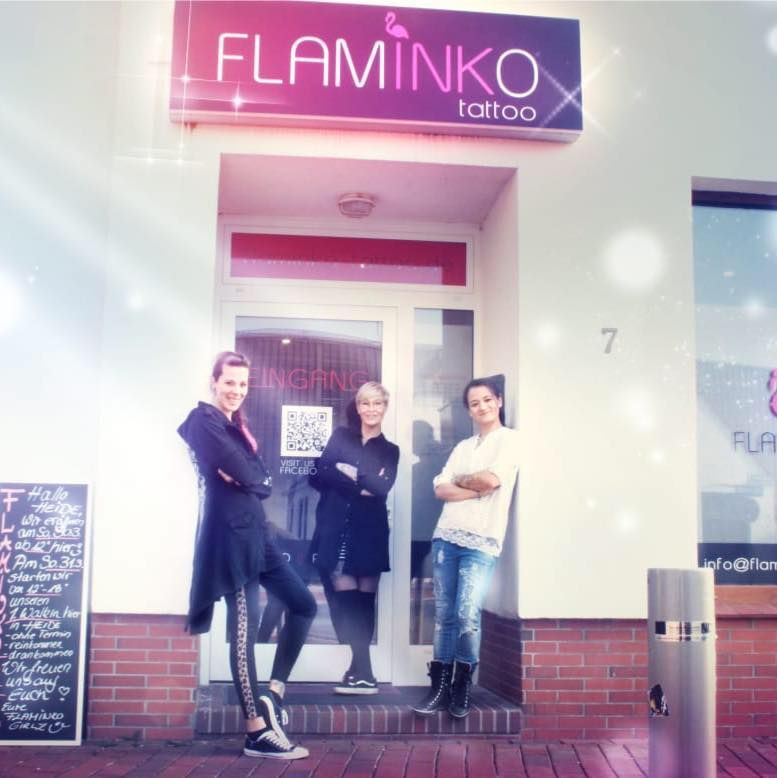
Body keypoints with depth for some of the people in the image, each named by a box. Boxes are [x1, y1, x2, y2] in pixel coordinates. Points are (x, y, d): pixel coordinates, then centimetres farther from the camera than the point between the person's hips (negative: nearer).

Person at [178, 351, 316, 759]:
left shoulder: (236, 426, 20)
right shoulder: (204, 419, -7)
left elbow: (264, 482, 9)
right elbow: (246, 475, -18)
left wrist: (246, 479, -10)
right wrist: (251, 479, 3)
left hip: (254, 530, 9)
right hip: (230, 533, -9)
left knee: (304, 605, 10)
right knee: (245, 628, -5)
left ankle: (274, 692, 17)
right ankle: (257, 732, 2)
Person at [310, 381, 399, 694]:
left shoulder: (390, 451, 11)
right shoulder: (341, 436, 12)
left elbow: (384, 487, -7)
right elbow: (318, 475, -3)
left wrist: (350, 472, -9)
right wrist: (362, 487, -11)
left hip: (369, 534, 0)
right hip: (335, 530, 0)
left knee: (363, 603, -2)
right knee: (345, 600, -5)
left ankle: (358, 670, 3)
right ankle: (363, 674, -1)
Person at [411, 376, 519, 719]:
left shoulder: (510, 439, 2)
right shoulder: (463, 447, 18)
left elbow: (492, 479, -12)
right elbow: (440, 489, 7)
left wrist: (460, 480, 4)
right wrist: (476, 490, -7)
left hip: (481, 541, -5)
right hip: (446, 536, 5)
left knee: (467, 615, -11)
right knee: (444, 615, 4)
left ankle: (462, 688, 5)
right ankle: (440, 687, 10)